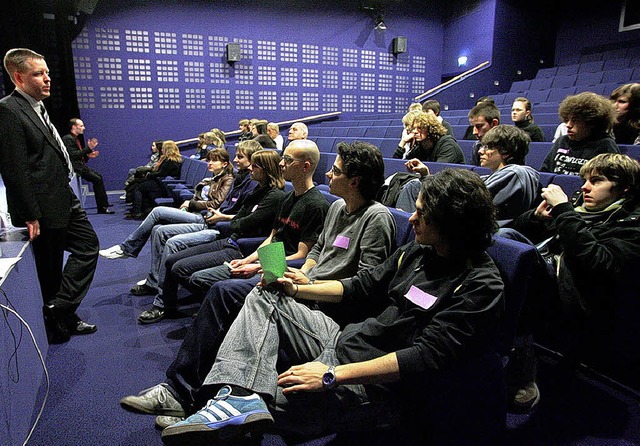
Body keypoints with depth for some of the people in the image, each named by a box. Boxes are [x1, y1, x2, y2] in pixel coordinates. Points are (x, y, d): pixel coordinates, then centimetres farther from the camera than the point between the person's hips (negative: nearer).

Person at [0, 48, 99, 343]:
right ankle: (57, 324, 22)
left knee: (88, 245, 13)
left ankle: (62, 313, 21)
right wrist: (30, 216, -19)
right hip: (45, 208, -9)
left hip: (64, 198, 9)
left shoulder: (37, 108, 13)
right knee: (50, 268, 4)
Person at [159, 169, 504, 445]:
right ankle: (240, 396, -19)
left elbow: (425, 357, -25)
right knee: (265, 299, -1)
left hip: (376, 377, -8)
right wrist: (296, 289, 7)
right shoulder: (417, 251, 5)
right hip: (344, 338, 8)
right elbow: (361, 286, 15)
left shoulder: (480, 284, -18)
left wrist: (332, 375, -29)